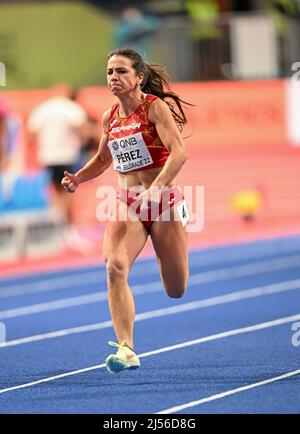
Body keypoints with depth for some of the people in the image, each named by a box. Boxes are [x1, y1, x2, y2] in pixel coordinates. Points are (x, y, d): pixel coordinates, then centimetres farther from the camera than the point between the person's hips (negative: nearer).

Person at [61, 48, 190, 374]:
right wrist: (78, 178, 5)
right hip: (126, 203, 4)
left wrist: (154, 189, -35)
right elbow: (103, 159, 25)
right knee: (114, 268, -24)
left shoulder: (155, 107, -10)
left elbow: (179, 152, -22)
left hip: (164, 200, -4)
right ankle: (126, 350, -25)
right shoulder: (110, 117, 7)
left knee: (176, 291, 5)